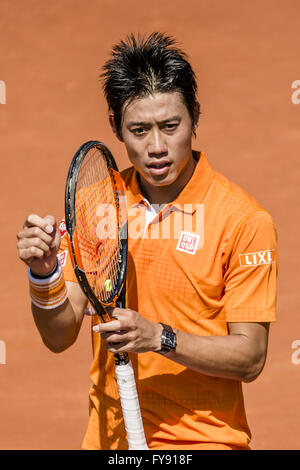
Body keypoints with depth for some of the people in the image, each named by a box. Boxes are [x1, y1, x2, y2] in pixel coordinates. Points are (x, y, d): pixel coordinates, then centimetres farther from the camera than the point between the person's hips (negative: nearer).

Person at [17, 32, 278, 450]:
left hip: (203, 439, -3)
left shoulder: (244, 219, -13)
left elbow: (250, 358, -14)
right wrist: (45, 274, -19)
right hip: (109, 438, 4)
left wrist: (158, 337, -27)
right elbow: (60, 337, -1)